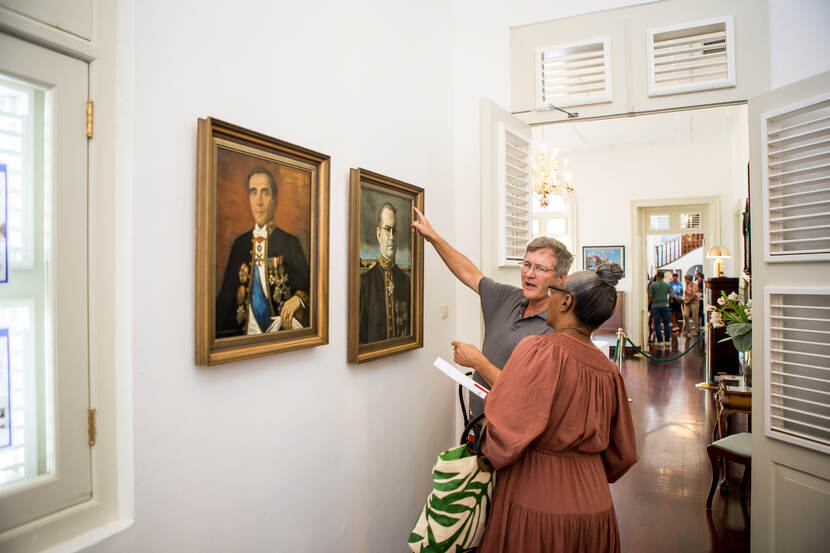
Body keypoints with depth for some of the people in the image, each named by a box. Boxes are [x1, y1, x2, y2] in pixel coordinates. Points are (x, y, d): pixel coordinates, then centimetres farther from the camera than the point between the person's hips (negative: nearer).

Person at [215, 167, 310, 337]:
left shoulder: (290, 243, 2)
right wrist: (216, 333, 3)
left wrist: (298, 298, -18)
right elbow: (227, 293, 12)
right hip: (245, 332, 2)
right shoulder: (239, 243, 12)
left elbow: (306, 285, 3)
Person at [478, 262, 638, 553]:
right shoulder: (609, 371, 0)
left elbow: (505, 433, -25)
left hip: (536, 503, -6)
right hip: (594, 505, 6)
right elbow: (623, 454, 10)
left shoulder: (539, 350, -20)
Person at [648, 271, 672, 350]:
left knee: (657, 324, 1)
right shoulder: (667, 285, 5)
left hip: (656, 306, -3)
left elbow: (650, 296, -7)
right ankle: (667, 341, 11)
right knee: (666, 324, 9)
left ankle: (660, 341, -1)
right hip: (665, 305, 3)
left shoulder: (652, 285, -5)